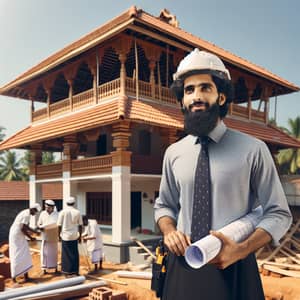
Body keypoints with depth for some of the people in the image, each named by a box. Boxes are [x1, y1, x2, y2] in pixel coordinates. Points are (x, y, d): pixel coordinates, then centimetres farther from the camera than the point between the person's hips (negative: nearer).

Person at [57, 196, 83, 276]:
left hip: (65, 236, -1)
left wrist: (59, 235, 8)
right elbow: (80, 226, 1)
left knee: (66, 254, 9)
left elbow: (59, 225, -5)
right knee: (74, 254, 11)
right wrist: (80, 236, 10)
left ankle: (66, 270, 15)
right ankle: (75, 270, 17)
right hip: (74, 236, 1)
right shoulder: (77, 212, -2)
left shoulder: (63, 212, -6)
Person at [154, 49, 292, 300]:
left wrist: (241, 250, -18)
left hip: (232, 269, -3)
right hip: (182, 269, 3)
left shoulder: (253, 150, -8)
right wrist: (169, 231, -7)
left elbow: (279, 214, -4)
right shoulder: (173, 153, 2)